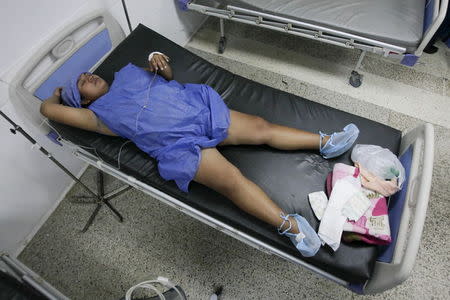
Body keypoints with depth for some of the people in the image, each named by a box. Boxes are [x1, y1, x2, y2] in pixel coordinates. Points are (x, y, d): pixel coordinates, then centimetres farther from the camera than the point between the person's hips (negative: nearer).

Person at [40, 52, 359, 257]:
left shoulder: (127, 72, 25)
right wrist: (58, 93, 35)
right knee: (231, 179, -26)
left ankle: (324, 142, -1)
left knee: (261, 127, -6)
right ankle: (288, 224, -31)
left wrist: (162, 64, 5)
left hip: (199, 106, 6)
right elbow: (49, 109, 13)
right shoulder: (99, 115, 10)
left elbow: (168, 77, 28)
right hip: (179, 144, -5)